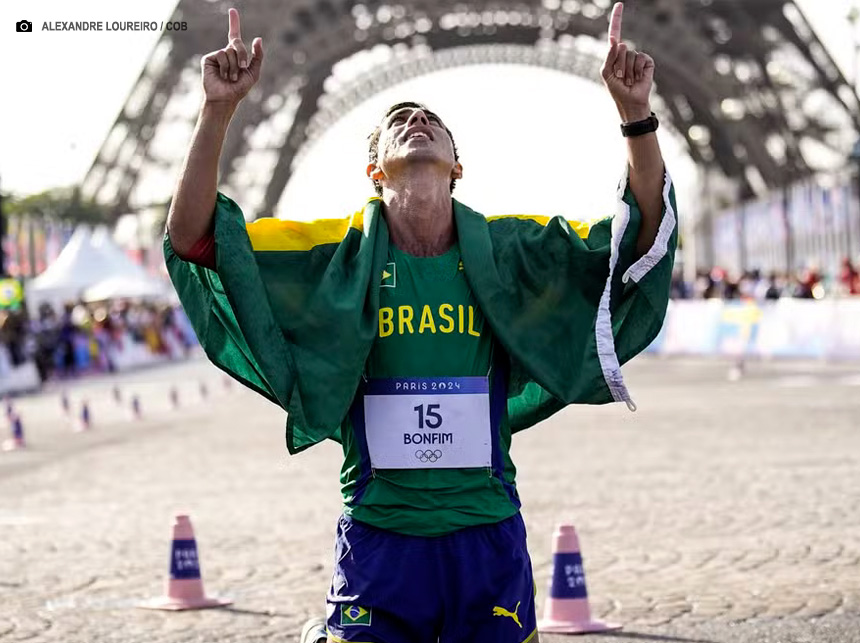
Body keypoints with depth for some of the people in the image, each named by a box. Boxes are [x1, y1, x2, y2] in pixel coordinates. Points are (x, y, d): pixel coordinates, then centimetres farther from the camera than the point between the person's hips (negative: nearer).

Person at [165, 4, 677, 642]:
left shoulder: (507, 250, 2)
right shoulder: (339, 252, -1)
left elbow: (646, 233, -1)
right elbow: (193, 238, -6)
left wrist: (637, 115, -15)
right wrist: (218, 112, -16)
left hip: (490, 536, 1)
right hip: (377, 536, -1)